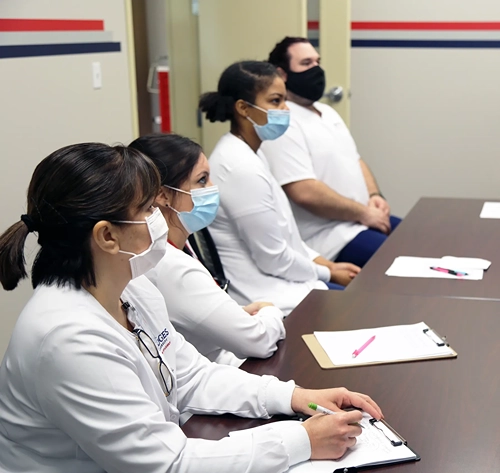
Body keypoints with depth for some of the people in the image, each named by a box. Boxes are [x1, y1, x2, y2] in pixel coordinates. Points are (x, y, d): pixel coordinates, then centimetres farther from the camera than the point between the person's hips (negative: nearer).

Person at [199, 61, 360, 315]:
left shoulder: (250, 155, 8)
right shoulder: (242, 168, -23)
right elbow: (273, 259, -19)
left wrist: (325, 262, 5)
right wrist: (328, 273, -6)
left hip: (271, 278, 9)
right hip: (264, 295, -9)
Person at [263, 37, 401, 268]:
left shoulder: (327, 112, 16)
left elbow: (355, 161, 22)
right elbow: (305, 192, -24)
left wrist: (374, 196, 2)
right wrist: (364, 213, -17)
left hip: (361, 221, 10)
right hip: (328, 238, -10)